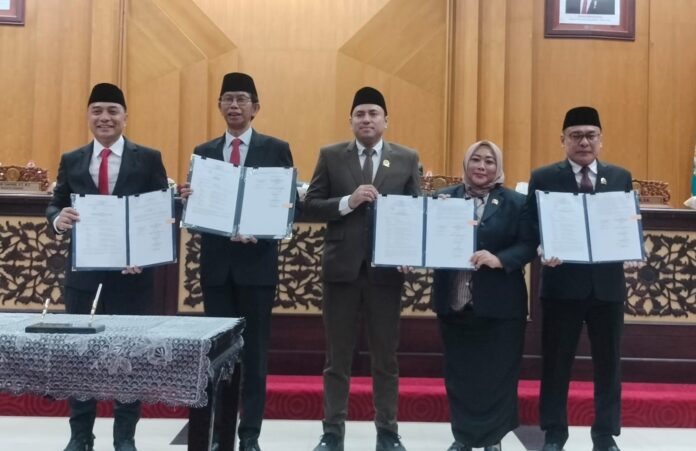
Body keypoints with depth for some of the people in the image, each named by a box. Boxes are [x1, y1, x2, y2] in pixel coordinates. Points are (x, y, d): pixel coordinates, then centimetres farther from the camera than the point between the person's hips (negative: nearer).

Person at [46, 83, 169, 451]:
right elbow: (54, 205, 10)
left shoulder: (148, 159, 0)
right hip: (83, 272, 3)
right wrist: (58, 218, -15)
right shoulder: (71, 161, 9)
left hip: (132, 272, -2)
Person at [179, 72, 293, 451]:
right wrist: (188, 198, -12)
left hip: (256, 262, -3)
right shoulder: (203, 152, 10)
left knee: (254, 350, 4)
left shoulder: (276, 149, 1)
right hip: (217, 263, 3)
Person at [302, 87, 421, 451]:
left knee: (385, 357, 9)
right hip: (341, 268, 0)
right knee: (337, 357, 8)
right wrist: (348, 202, -16)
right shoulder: (331, 156, 3)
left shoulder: (407, 159, 5)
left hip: (386, 269, 1)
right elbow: (309, 207, -1)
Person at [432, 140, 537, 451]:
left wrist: (499, 259, -22)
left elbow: (528, 247, -7)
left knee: (497, 375, 7)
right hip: (453, 302, 2)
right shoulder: (443, 198, 6)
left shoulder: (515, 202, -1)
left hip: (499, 305, -2)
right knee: (458, 374, 13)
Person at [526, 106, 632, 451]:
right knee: (556, 362, 7)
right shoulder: (543, 178, 1)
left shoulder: (621, 177, 9)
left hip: (607, 284, 2)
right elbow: (532, 228, -2)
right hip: (562, 283, -2)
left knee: (608, 362, 10)